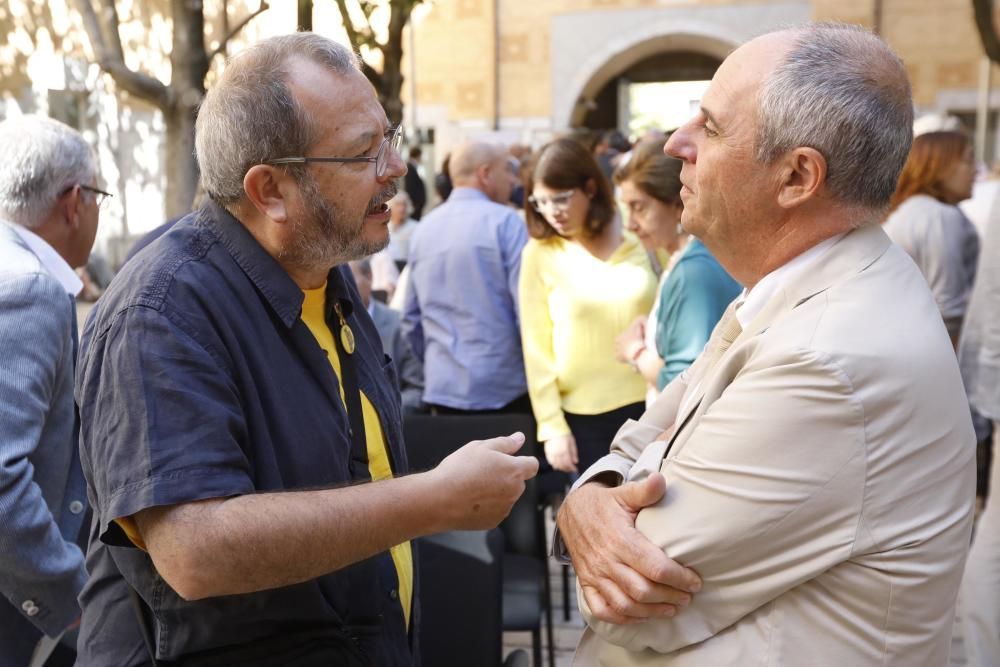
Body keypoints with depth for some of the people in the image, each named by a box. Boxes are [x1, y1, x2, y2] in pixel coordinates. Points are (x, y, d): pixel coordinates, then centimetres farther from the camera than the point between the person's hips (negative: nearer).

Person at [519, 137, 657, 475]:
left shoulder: (643, 241, 2)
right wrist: (552, 427, -4)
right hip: (585, 418, -1)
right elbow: (536, 346, -1)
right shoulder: (540, 254, -1)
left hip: (651, 407, 1)